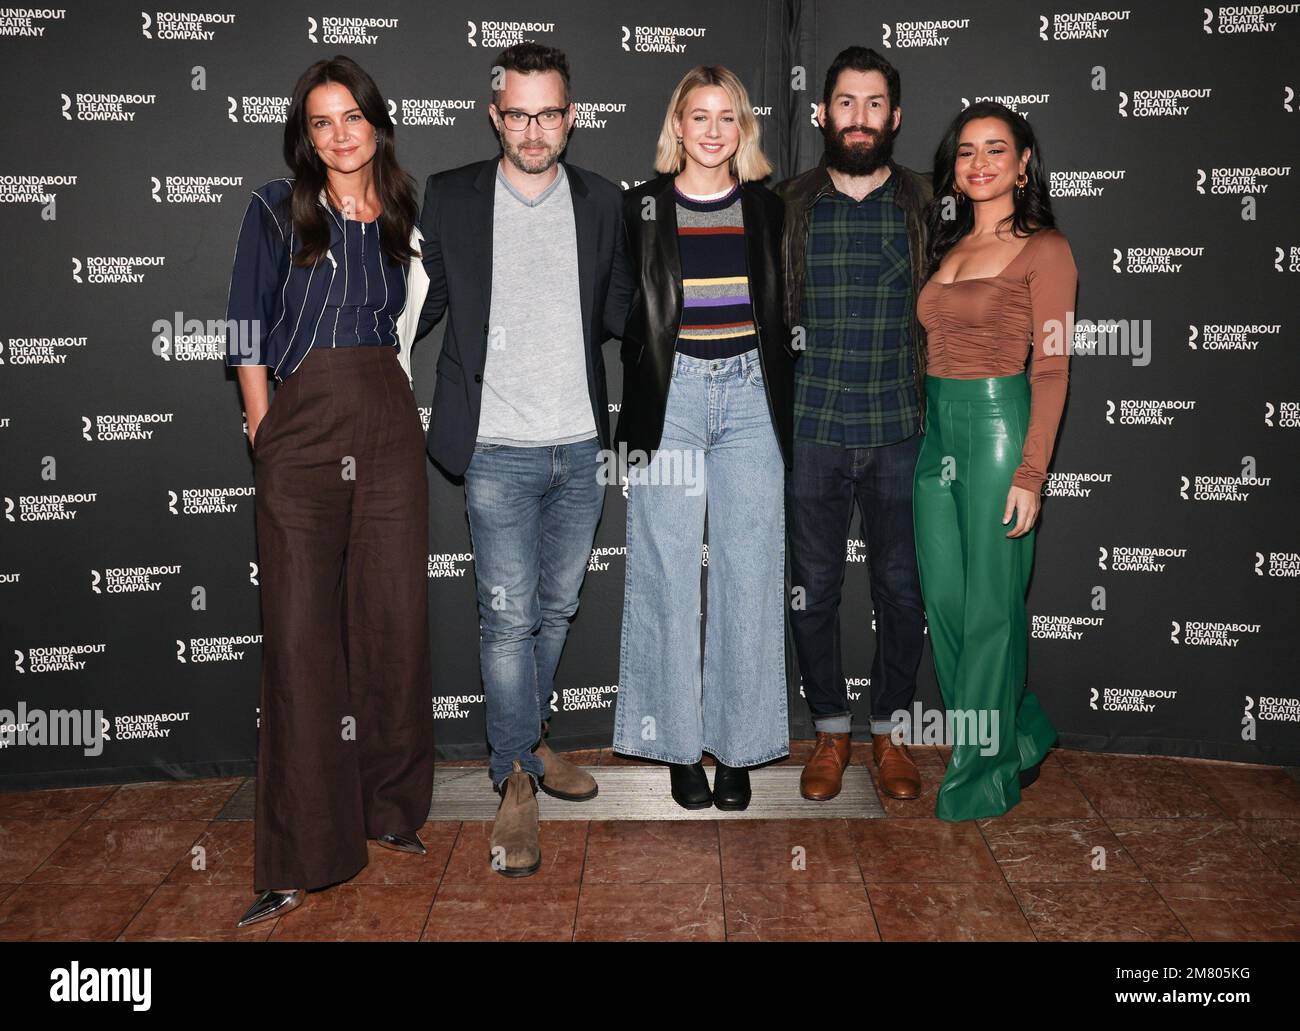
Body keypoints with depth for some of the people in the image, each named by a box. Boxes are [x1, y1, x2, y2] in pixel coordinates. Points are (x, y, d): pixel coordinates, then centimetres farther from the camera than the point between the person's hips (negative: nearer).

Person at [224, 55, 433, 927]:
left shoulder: (400, 218, 14)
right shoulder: (277, 210, 6)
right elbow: (248, 326, 4)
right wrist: (263, 423, -2)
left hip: (390, 429, 3)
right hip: (301, 430, -2)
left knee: (396, 617, 3)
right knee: (301, 633, -5)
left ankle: (390, 811, 22)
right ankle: (302, 858, 2)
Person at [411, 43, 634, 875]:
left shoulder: (601, 203, 7)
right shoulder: (450, 198, -1)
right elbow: (423, 302, 5)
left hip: (581, 446, 3)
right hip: (499, 449, -3)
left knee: (557, 609, 15)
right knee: (508, 617, -5)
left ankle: (528, 740, 34)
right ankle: (517, 784, 6)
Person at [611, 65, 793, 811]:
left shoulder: (766, 209, 10)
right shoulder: (642, 207, 4)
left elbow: (783, 316, 14)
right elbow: (623, 316, 5)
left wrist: (786, 403, 8)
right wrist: (634, 415, -2)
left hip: (750, 394, 2)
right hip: (671, 395, -1)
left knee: (750, 574, 2)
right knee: (670, 576, 1)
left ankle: (738, 746, 13)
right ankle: (682, 747, 13)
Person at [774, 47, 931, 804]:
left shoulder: (927, 204, 3)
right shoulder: (790, 206, 4)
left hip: (901, 430, 0)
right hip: (812, 431, 0)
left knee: (902, 588, 7)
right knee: (815, 587, 7)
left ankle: (890, 731, 26)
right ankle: (831, 731, 26)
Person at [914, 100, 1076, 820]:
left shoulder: (1043, 248, -5)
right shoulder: (948, 248, 15)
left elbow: (1051, 370, -10)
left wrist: (1030, 473, -16)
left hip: (998, 425, -7)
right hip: (937, 434, 7)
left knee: (988, 606, 1)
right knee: (943, 598, 9)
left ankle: (982, 775, 16)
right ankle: (1020, 737, 29)